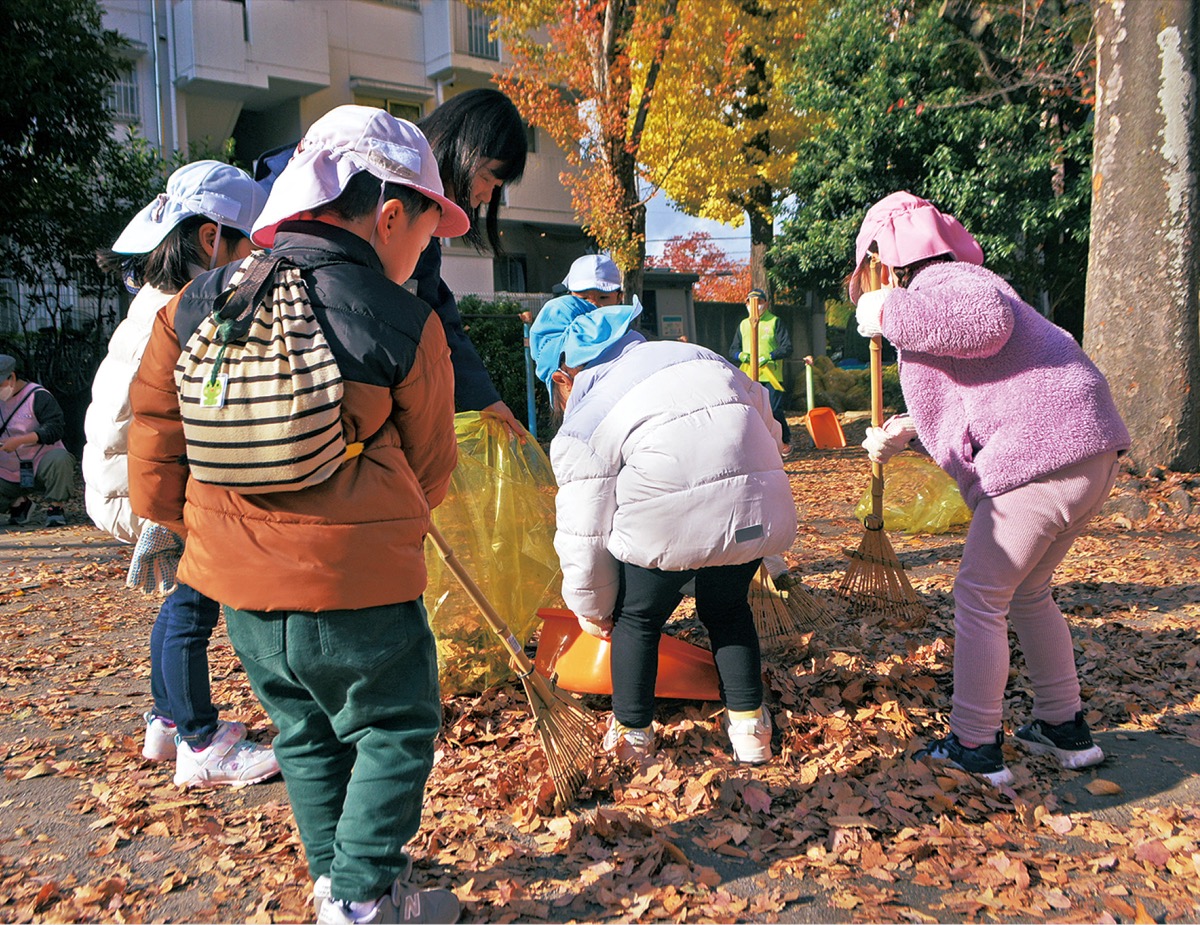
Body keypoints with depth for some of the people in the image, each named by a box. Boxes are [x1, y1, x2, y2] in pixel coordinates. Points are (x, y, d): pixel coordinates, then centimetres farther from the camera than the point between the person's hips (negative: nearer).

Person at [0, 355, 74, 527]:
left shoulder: (38, 396, -9)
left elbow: (56, 427, -20)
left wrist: (20, 441, -28)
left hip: (42, 467, -5)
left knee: (60, 459, -38)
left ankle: (55, 507, -18)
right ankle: (19, 503, 15)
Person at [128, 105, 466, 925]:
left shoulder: (200, 302, 2)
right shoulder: (406, 323, -9)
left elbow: (155, 422, 7)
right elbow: (429, 467, 2)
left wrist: (181, 516, 23)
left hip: (238, 581, 6)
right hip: (356, 583, -5)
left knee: (306, 732, 24)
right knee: (395, 731, 15)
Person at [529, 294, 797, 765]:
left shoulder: (581, 425, 9)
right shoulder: (697, 356, 25)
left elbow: (585, 533, 8)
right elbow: (767, 423, 24)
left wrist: (592, 610, 22)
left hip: (668, 516, -5)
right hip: (758, 503, 5)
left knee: (637, 618, 19)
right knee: (728, 608, 27)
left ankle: (631, 735, 31)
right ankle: (750, 727, 31)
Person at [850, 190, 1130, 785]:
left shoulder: (941, 279, -6)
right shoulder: (956, 282, 26)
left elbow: (987, 320, -32)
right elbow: (964, 391, 34)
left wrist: (889, 313, -22)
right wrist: (904, 431, 30)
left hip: (1043, 451, -11)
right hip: (1090, 453, 11)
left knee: (979, 597, -1)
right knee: (1026, 594, 22)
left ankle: (975, 747, 6)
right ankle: (1066, 729, 30)